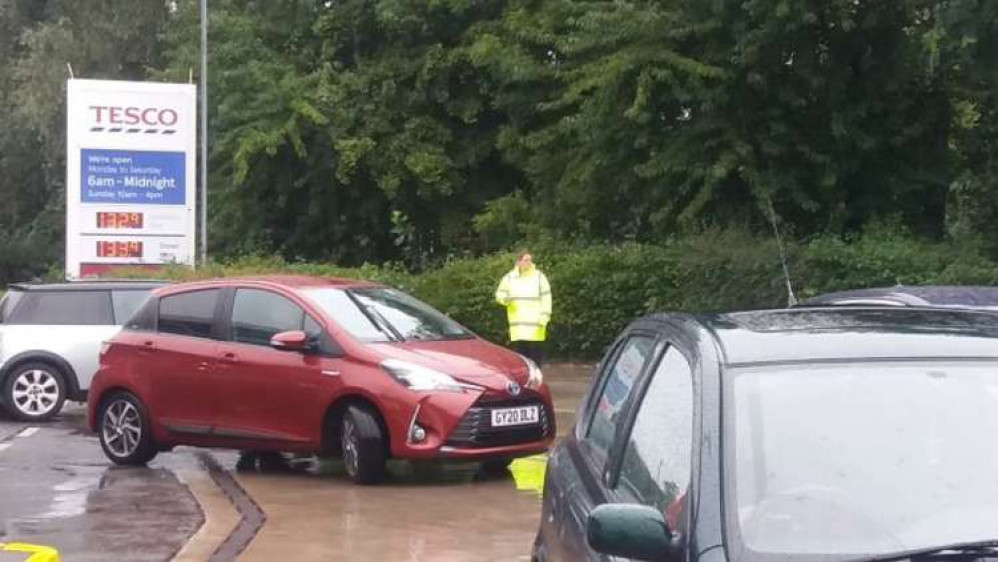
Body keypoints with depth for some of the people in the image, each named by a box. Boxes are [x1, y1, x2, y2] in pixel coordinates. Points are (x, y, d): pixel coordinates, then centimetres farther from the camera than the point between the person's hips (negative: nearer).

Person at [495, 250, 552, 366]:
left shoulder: (539, 277, 2)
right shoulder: (509, 278, 8)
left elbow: (546, 300, 0)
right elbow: (500, 294, 12)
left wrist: (543, 318, -9)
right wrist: (505, 298, -12)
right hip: (517, 329, 2)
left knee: (535, 360, -2)